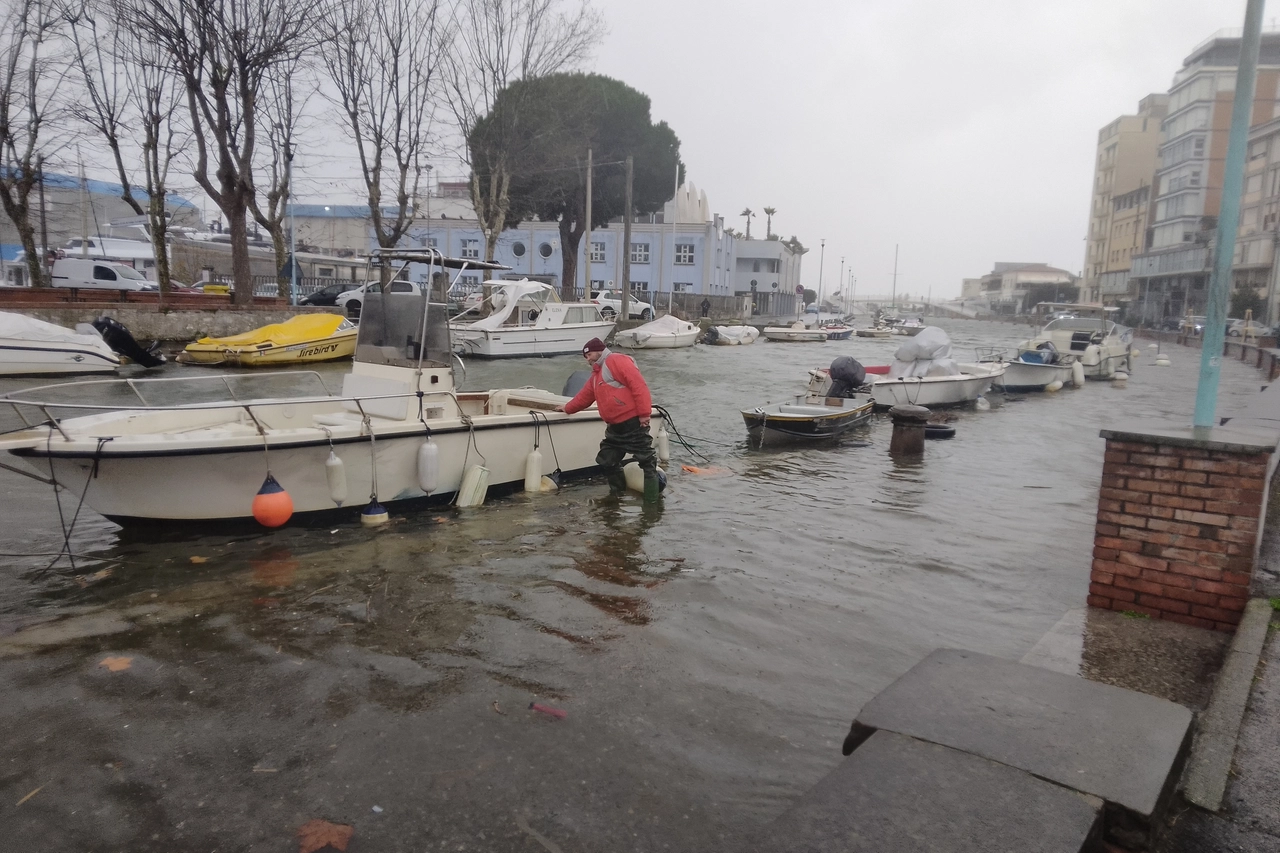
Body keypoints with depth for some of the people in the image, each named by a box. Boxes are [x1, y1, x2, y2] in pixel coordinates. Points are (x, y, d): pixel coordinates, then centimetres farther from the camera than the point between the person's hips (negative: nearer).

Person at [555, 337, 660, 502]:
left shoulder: (617, 361, -9)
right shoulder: (597, 374, 22)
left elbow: (638, 385, -18)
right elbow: (585, 396, 35)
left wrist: (644, 413, -22)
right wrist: (568, 408, 40)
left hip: (633, 423, -10)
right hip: (615, 427, 10)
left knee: (646, 460, -3)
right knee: (607, 460, 15)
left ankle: (652, 501, 2)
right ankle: (618, 492, 31)